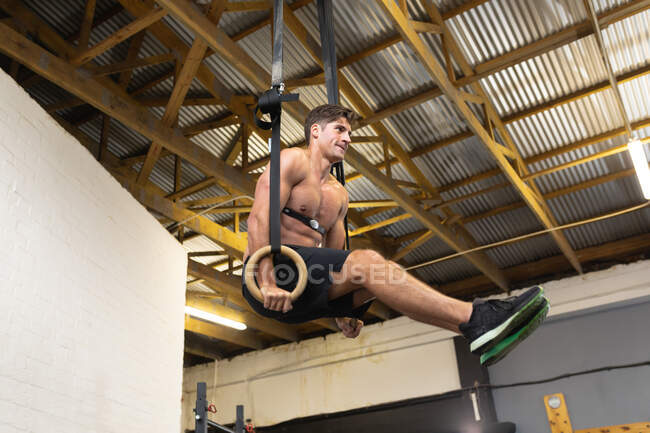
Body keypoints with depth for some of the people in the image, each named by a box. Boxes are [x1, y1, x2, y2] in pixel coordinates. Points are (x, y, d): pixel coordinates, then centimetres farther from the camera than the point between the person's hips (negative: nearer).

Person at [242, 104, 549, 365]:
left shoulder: (338, 194, 23)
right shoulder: (294, 160, 0)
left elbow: (334, 260, 21)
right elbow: (259, 218, -14)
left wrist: (342, 311, 10)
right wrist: (267, 284, -25)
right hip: (269, 271, -7)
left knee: (377, 281, -14)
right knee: (366, 261, -26)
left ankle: (485, 337, -24)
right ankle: (477, 319, -34)